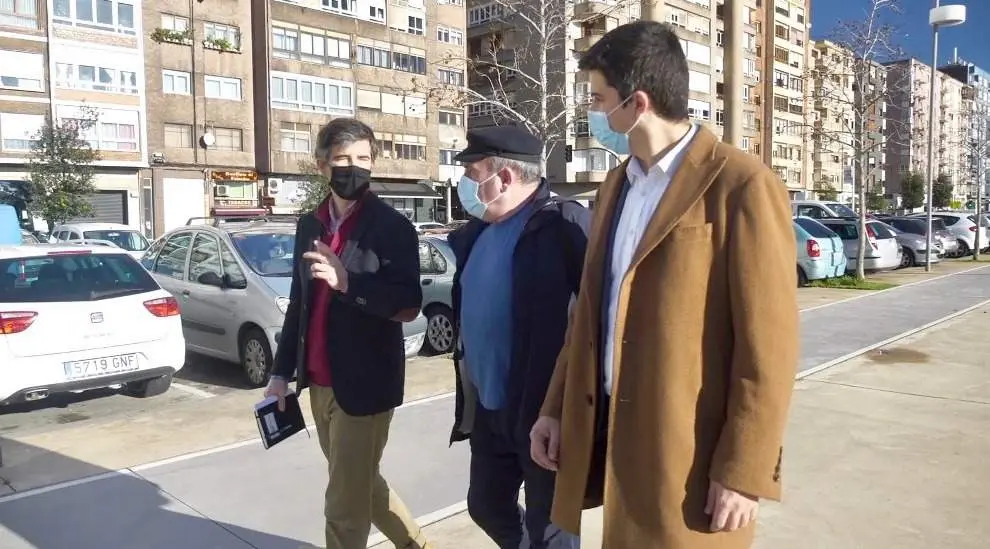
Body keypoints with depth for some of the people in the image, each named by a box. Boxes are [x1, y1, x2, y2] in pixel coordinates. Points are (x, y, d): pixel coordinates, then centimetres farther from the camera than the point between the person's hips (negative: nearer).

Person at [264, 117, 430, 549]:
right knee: (359, 484, 21)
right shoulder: (309, 225, 8)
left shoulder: (392, 227, -10)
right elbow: (298, 303, 14)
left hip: (364, 384, -7)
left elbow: (408, 306, -17)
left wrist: (347, 282, -28)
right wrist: (282, 372, 13)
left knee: (345, 504, 1)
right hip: (319, 384, 7)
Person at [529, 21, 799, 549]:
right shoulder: (617, 183, 10)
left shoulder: (742, 186, -13)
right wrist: (556, 406, 11)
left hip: (691, 453, -6)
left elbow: (768, 345, -14)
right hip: (611, 433, 7)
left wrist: (743, 471, -14)